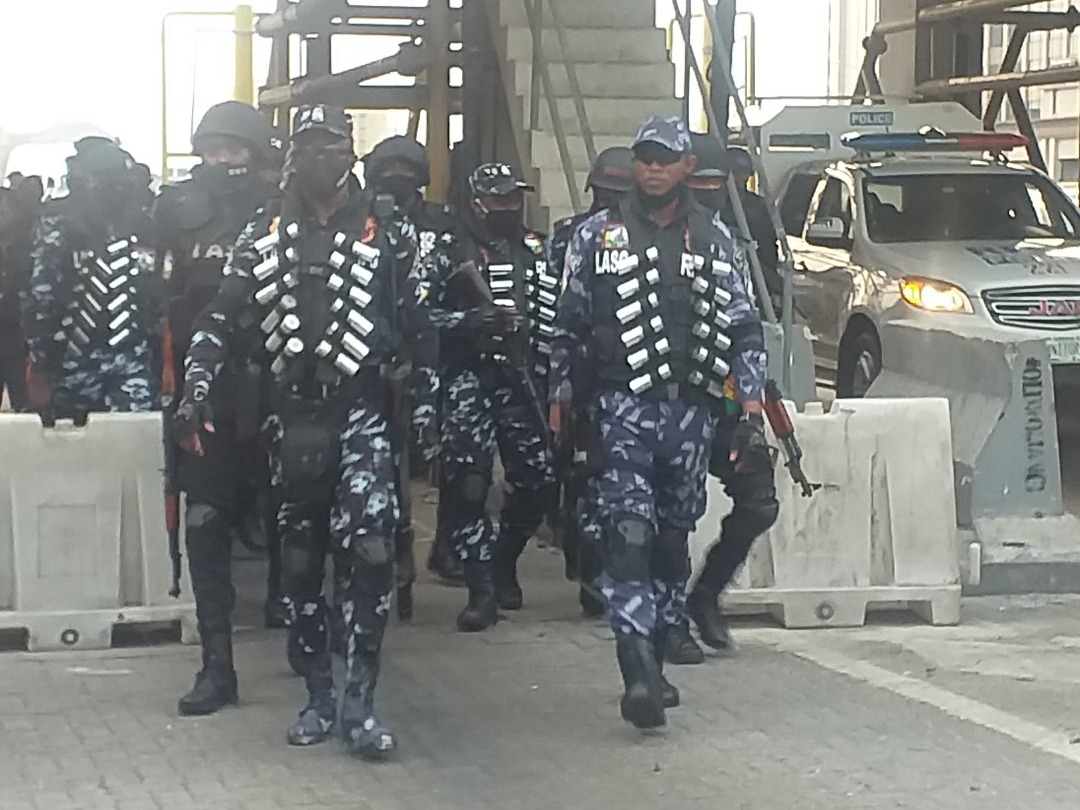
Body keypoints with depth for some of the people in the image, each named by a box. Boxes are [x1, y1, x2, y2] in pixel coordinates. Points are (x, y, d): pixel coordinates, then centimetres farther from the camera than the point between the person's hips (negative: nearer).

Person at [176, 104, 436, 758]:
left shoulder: (387, 228, 5)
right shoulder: (266, 232, 11)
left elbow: (418, 321, 6)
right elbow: (223, 316, 7)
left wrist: (427, 403, 1)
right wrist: (197, 386, -6)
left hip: (364, 408, -3)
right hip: (294, 414, 4)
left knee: (369, 547, -18)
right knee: (301, 557, 9)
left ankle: (359, 701, -14)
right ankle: (319, 697, 20)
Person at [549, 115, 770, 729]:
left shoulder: (714, 239, 9)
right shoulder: (599, 235, 6)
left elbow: (745, 328, 8)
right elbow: (568, 325, 10)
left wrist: (752, 408, 1)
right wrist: (559, 401, 8)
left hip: (693, 409, 3)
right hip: (626, 405, -2)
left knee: (674, 540, 9)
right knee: (630, 534, -16)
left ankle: (654, 663, 21)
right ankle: (640, 673, -24)